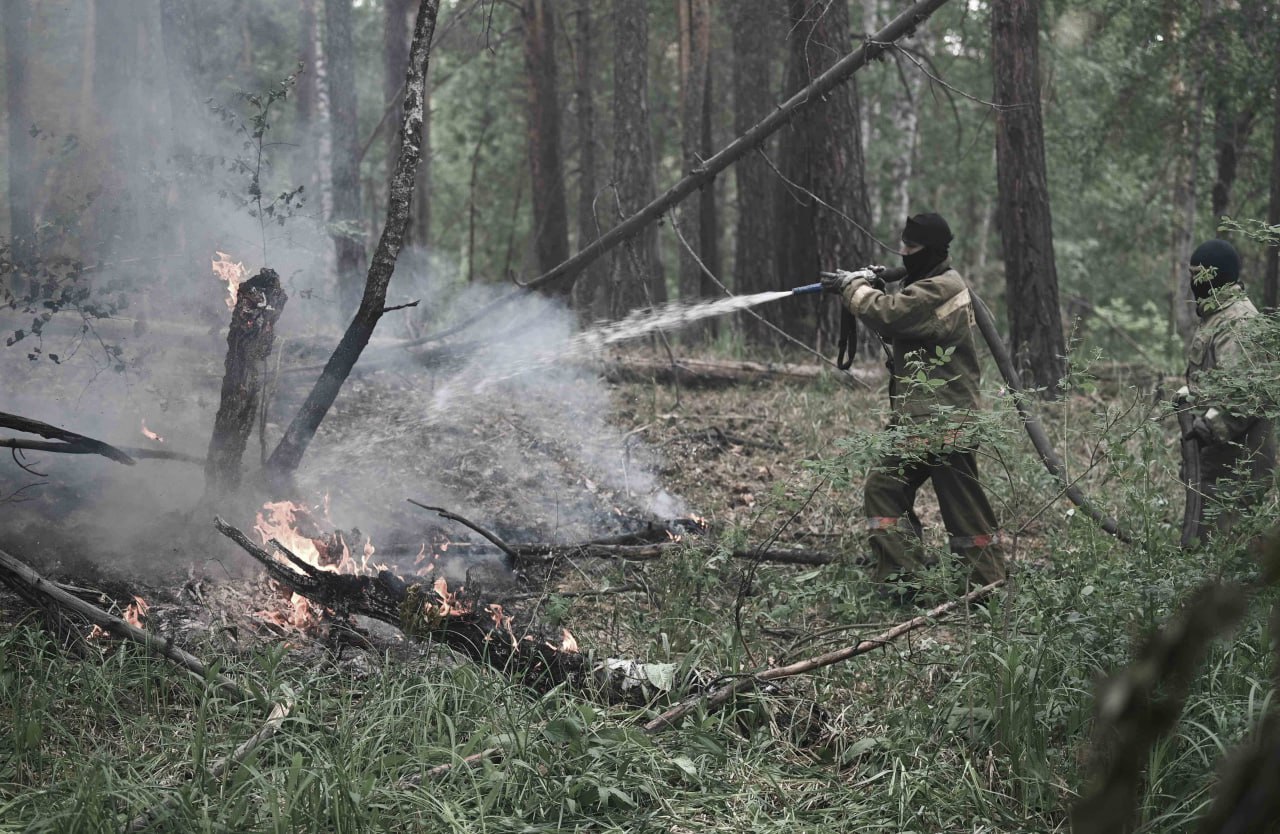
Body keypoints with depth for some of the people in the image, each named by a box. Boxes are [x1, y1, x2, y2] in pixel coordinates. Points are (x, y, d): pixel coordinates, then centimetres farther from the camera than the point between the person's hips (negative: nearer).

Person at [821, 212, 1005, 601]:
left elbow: (888, 314, -23)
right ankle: (902, 580, 10)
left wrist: (853, 287, -7)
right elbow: (896, 328, 18)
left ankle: (989, 587, 3)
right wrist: (872, 288, 3)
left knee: (965, 509, -4)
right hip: (916, 421, 10)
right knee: (883, 489, 8)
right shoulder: (923, 283, 17)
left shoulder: (942, 289, -15)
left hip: (944, 424, -10)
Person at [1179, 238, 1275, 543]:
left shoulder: (1238, 320, -18)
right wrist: (1189, 395, 20)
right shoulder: (1216, 314, 17)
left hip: (1236, 437, -11)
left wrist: (1214, 424, -28)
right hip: (1217, 432, 11)